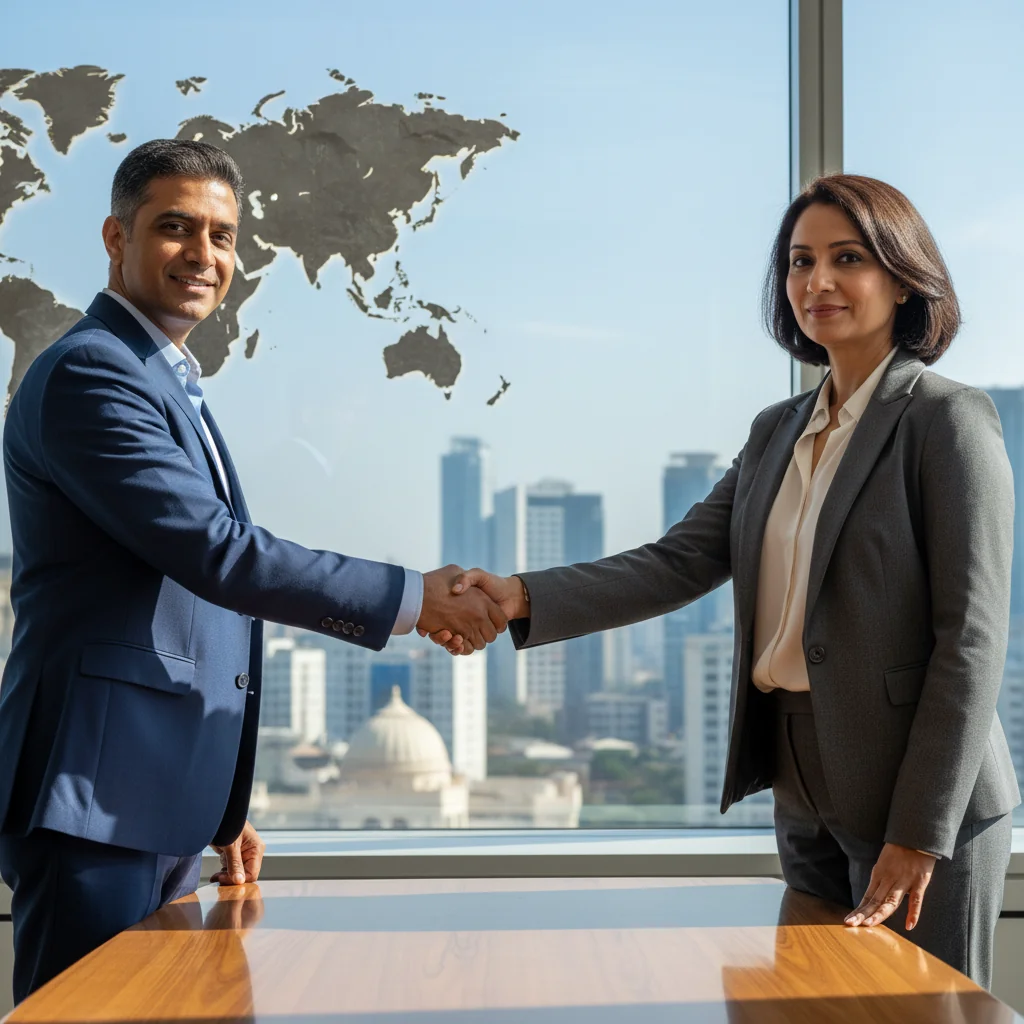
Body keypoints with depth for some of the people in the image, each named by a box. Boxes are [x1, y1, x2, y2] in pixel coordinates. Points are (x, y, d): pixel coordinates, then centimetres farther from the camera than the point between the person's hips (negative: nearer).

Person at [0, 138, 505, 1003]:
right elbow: (218, 553, -20)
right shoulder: (88, 372, -11)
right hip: (95, 799, -10)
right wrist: (416, 599, -15)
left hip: (162, 804, 10)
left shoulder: (174, 385, 20)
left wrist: (221, 812, 21)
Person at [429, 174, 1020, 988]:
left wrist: (920, 835, -17)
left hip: (920, 798, -6)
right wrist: (525, 600, -13)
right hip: (805, 794, 6)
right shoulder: (779, 432, 12)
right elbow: (679, 563, 2)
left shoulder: (948, 420, -8)